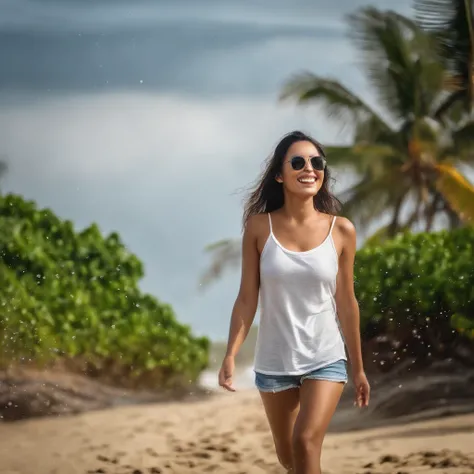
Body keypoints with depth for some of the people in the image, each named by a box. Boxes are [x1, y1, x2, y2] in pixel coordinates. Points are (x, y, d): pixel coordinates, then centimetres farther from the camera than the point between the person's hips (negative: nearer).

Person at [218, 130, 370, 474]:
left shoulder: (341, 230, -6)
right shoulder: (259, 227, -6)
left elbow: (346, 303, 2)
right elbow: (247, 298, -4)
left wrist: (358, 368, 6)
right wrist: (231, 355, -15)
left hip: (326, 359, -1)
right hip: (273, 361, 2)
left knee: (306, 443, -21)